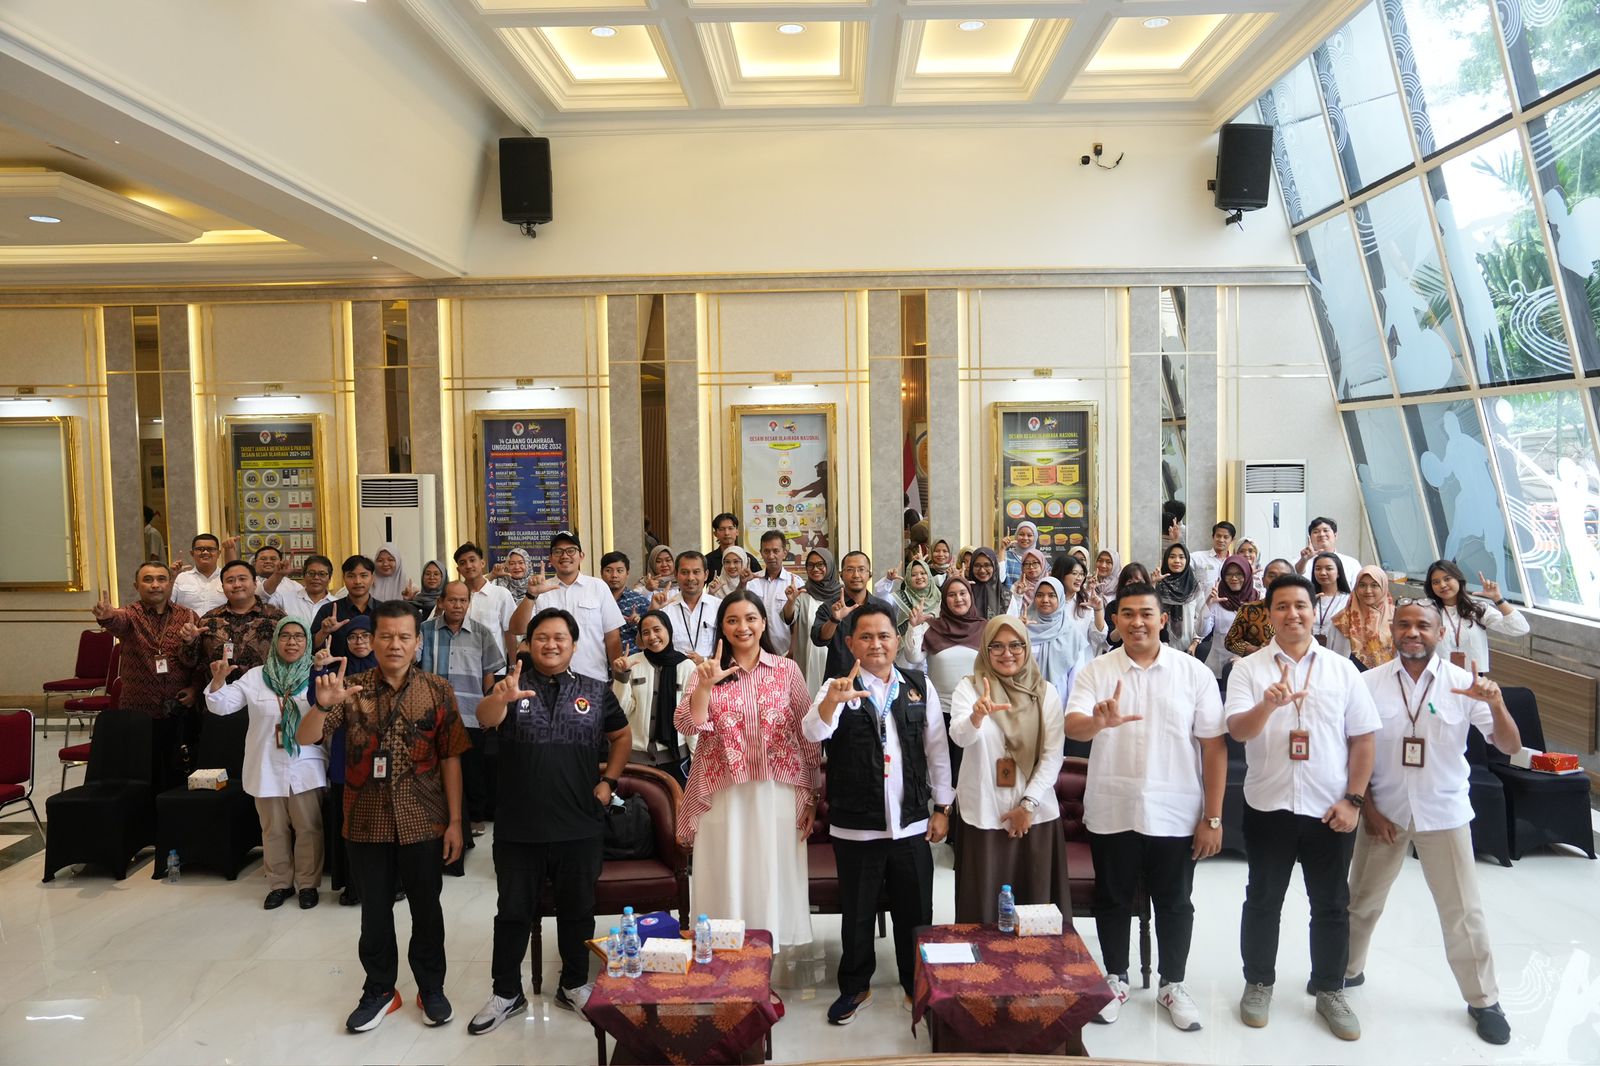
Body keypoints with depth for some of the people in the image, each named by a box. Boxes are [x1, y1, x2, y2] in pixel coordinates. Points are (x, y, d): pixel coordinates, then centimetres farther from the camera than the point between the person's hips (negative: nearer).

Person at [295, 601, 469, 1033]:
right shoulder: (351, 689, -3)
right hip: (367, 824, 1)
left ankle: (431, 988, 31)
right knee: (375, 910, 15)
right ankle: (379, 990, 34)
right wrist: (323, 704, -31)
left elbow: (450, 758, -3)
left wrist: (455, 822, -5)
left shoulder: (437, 690, -5)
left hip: (423, 823, -1)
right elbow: (303, 739, -10)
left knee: (426, 909, 13)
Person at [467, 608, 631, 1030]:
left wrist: (609, 781, 1)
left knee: (577, 910, 14)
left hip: (580, 827, 1)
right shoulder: (513, 686, -3)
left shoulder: (596, 691, 3)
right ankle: (506, 993, 27)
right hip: (518, 826, -1)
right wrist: (500, 698, -46)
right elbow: (485, 718, -23)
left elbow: (621, 735, 15)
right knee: (514, 912, 12)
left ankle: (574, 985, 31)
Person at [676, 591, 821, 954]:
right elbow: (687, 727, -8)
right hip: (723, 796, 0)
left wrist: (811, 796, 3)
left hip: (777, 793, 0)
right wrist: (705, 685, -22)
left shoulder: (787, 670, 3)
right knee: (726, 882, 5)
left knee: (773, 880, 7)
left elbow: (808, 736, 5)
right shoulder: (706, 672, 5)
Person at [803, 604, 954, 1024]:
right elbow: (812, 733, -25)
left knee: (915, 910, 15)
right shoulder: (838, 688, -6)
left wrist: (942, 807, 6)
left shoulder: (920, 686, 2)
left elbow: (937, 748, 7)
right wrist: (832, 701, -45)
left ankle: (917, 983, 36)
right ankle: (855, 986, 32)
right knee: (857, 912, 13)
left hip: (912, 824, 2)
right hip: (855, 827, -2)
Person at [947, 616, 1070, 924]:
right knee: (985, 906, 2)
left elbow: (1053, 754, 0)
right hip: (984, 814, -1)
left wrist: (1028, 803, -8)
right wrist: (976, 716, -42)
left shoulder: (1046, 692, 3)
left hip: (1035, 814, 2)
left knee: (1036, 905, 6)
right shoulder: (969, 687, -3)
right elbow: (959, 736, -20)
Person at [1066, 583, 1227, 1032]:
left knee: (1174, 904, 15)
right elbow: (1072, 726, -18)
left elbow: (1214, 747, -3)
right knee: (1113, 900, 15)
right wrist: (1100, 721, -41)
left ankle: (1173, 984, 34)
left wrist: (1213, 817, -4)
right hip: (1112, 813, 0)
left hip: (1176, 815, 0)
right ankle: (1116, 979, 34)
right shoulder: (1095, 672, -4)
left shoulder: (1194, 672, -4)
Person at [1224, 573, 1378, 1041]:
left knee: (1331, 905, 13)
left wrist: (1353, 799, -3)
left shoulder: (1342, 669, 2)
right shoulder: (1248, 668, -3)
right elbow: (1237, 731, -15)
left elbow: (1362, 738, 3)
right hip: (1268, 807, -1)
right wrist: (1268, 704, -34)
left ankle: (1330, 990, 30)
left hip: (1329, 808, 1)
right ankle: (1259, 983, 28)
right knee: (1263, 901, 12)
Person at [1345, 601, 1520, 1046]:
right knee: (1361, 901, 14)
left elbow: (1510, 747, -10)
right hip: (1384, 812, 1)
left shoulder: (1464, 683, -8)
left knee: (1463, 912, 8)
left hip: (1444, 813, -1)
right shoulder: (1369, 683, -6)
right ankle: (1347, 969, 35)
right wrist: (1367, 807, -4)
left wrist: (1496, 703, -27)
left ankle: (1484, 1000, 27)